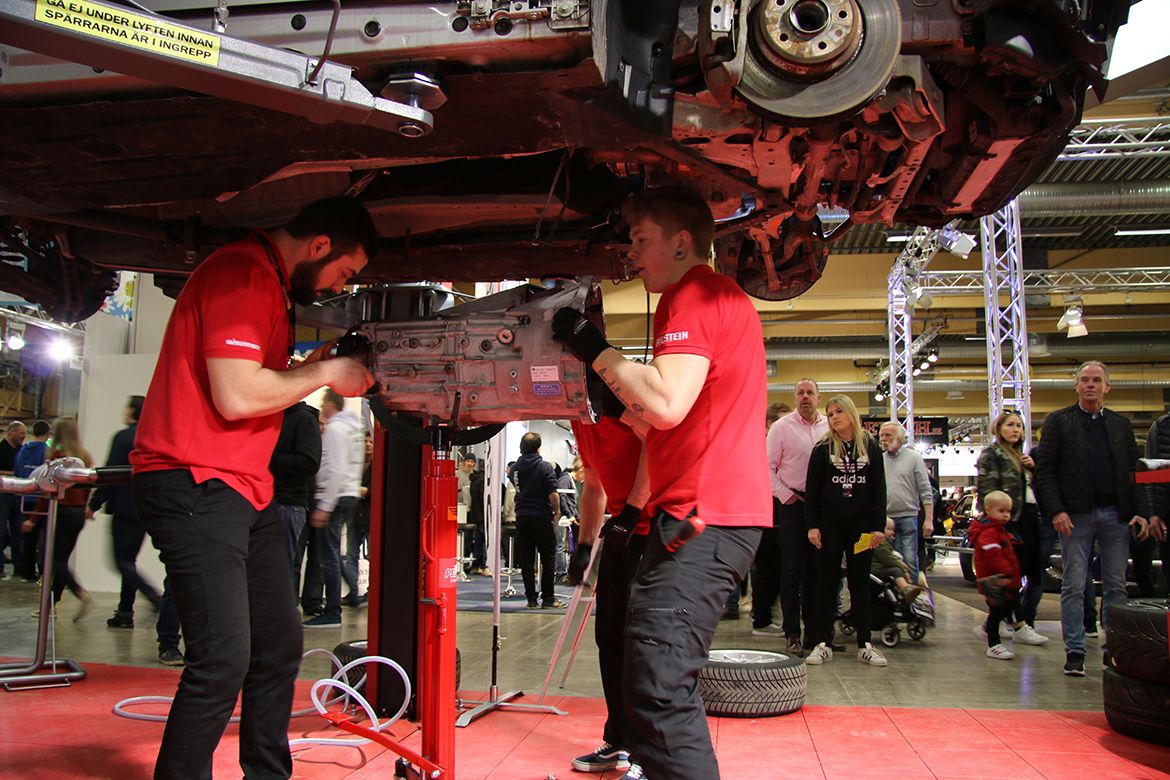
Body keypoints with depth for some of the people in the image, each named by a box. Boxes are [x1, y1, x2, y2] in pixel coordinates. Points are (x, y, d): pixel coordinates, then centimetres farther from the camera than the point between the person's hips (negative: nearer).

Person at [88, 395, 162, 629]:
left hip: (125, 508, -7)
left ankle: (154, 596, -19)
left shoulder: (123, 437, -10)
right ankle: (125, 612, 14)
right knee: (129, 559, 13)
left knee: (122, 561, -3)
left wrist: (94, 504, -5)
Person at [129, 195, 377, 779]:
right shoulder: (240, 273, -14)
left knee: (279, 645, 12)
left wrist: (322, 369, 8)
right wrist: (324, 372, -10)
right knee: (224, 659, -12)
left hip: (246, 489, 10)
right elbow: (236, 396, -22)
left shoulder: (274, 284, 18)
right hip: (195, 487, -10)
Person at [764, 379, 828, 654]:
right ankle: (792, 633, 5)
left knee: (816, 569, 9)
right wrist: (785, 495, -7)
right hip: (793, 504, -3)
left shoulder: (830, 428, 8)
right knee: (792, 569, -1)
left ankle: (814, 630, 19)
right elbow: (768, 467, -1)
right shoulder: (782, 427, 0)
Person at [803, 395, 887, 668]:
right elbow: (812, 489, 1)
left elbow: (879, 488, 5)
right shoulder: (822, 449, 2)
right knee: (827, 582, 2)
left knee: (860, 582, 6)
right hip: (829, 523, -1)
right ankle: (823, 643, 7)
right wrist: (812, 525, -6)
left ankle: (865, 644, 12)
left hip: (861, 524, 1)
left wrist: (878, 526, -2)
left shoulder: (870, 446, 5)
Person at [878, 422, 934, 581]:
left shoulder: (913, 457, 1)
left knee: (910, 561, -7)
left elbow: (926, 491, -2)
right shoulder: (879, 460, 10)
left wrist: (929, 519, -9)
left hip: (908, 516, -3)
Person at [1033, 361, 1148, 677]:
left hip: (1116, 515, 3)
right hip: (1075, 516, -3)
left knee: (1116, 586, 7)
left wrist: (1140, 511, -1)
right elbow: (1044, 470, -2)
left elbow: (1134, 471, 12)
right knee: (1074, 586, 0)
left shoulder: (1121, 425, 15)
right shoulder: (1058, 421, 4)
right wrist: (1056, 510, -12)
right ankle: (1074, 652, 6)